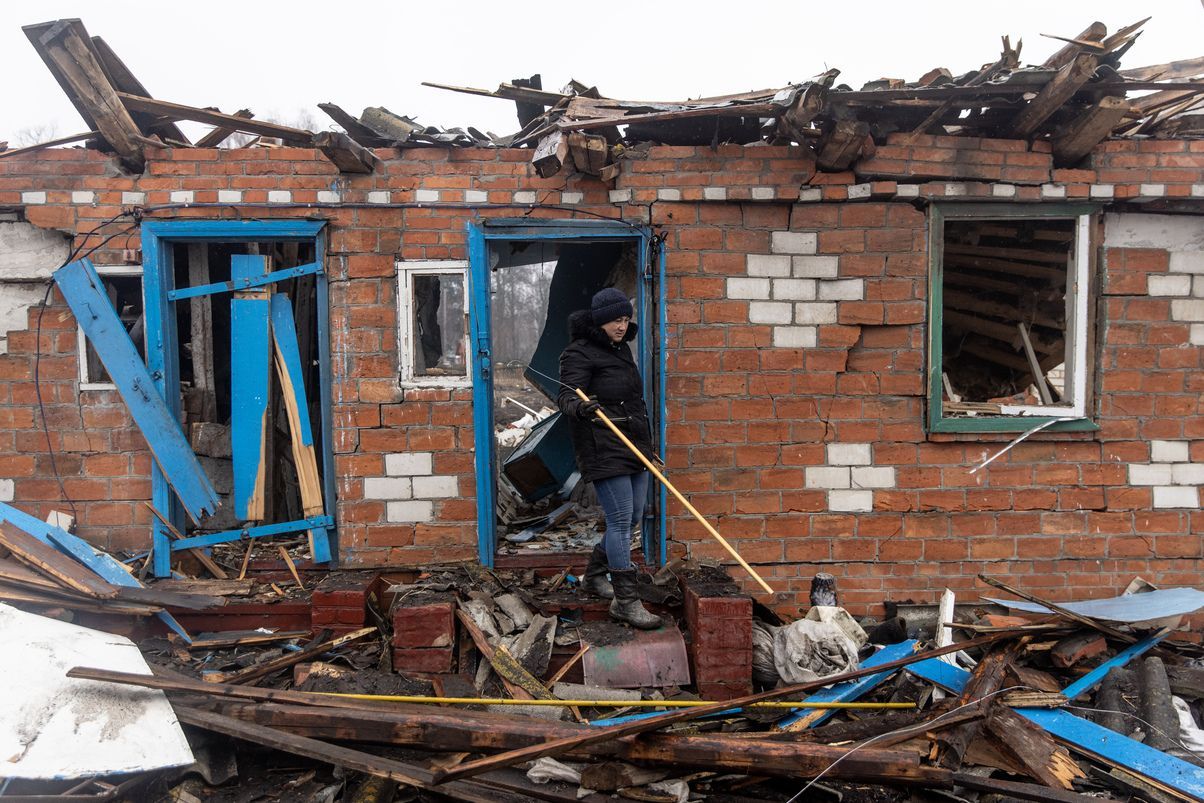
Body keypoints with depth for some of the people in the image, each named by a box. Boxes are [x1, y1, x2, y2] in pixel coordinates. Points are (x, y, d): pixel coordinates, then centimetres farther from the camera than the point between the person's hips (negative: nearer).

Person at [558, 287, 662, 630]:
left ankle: (594, 575, 32)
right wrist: (580, 407, -45)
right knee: (621, 520, -10)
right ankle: (626, 601, -2)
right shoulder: (579, 353, -10)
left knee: (633, 517, 13)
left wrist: (648, 443, 29)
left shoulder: (621, 348, 16)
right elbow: (566, 397, -22)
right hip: (604, 450, -9)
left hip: (634, 445, 9)